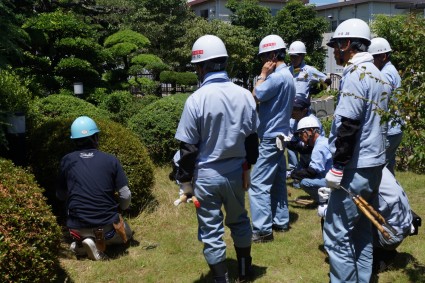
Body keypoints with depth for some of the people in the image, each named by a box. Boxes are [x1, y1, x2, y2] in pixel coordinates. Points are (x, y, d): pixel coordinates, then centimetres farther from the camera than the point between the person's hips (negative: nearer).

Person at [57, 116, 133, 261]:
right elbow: (126, 196, -4)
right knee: (127, 234, 30)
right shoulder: (111, 160, -6)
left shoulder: (67, 161, -2)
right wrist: (120, 209, 18)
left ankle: (82, 243, 4)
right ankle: (101, 242, -1)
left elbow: (60, 196, 10)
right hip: (107, 225, -1)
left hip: (78, 228, 1)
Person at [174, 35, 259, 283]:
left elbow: (188, 147, -12)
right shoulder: (245, 95, -4)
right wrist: (248, 165, 21)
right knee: (239, 221, 24)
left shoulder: (197, 99, -18)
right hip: (235, 172, 5)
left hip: (207, 175, -5)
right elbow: (252, 137, 6)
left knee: (211, 231, 9)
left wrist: (185, 181, 0)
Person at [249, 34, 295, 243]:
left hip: (270, 137, -11)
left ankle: (262, 229, -6)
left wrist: (263, 75, -10)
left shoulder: (277, 77, -20)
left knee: (259, 183, -9)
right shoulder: (286, 75, 13)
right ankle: (281, 221, 25)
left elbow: (254, 97, -16)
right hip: (279, 135, 11)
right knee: (277, 181, 16)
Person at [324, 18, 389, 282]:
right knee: (361, 230, 17)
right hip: (373, 163, 10)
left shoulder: (356, 73, -14)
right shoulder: (376, 73, 16)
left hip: (356, 168, -10)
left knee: (337, 234, -4)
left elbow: (348, 125, -22)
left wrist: (338, 166, -19)